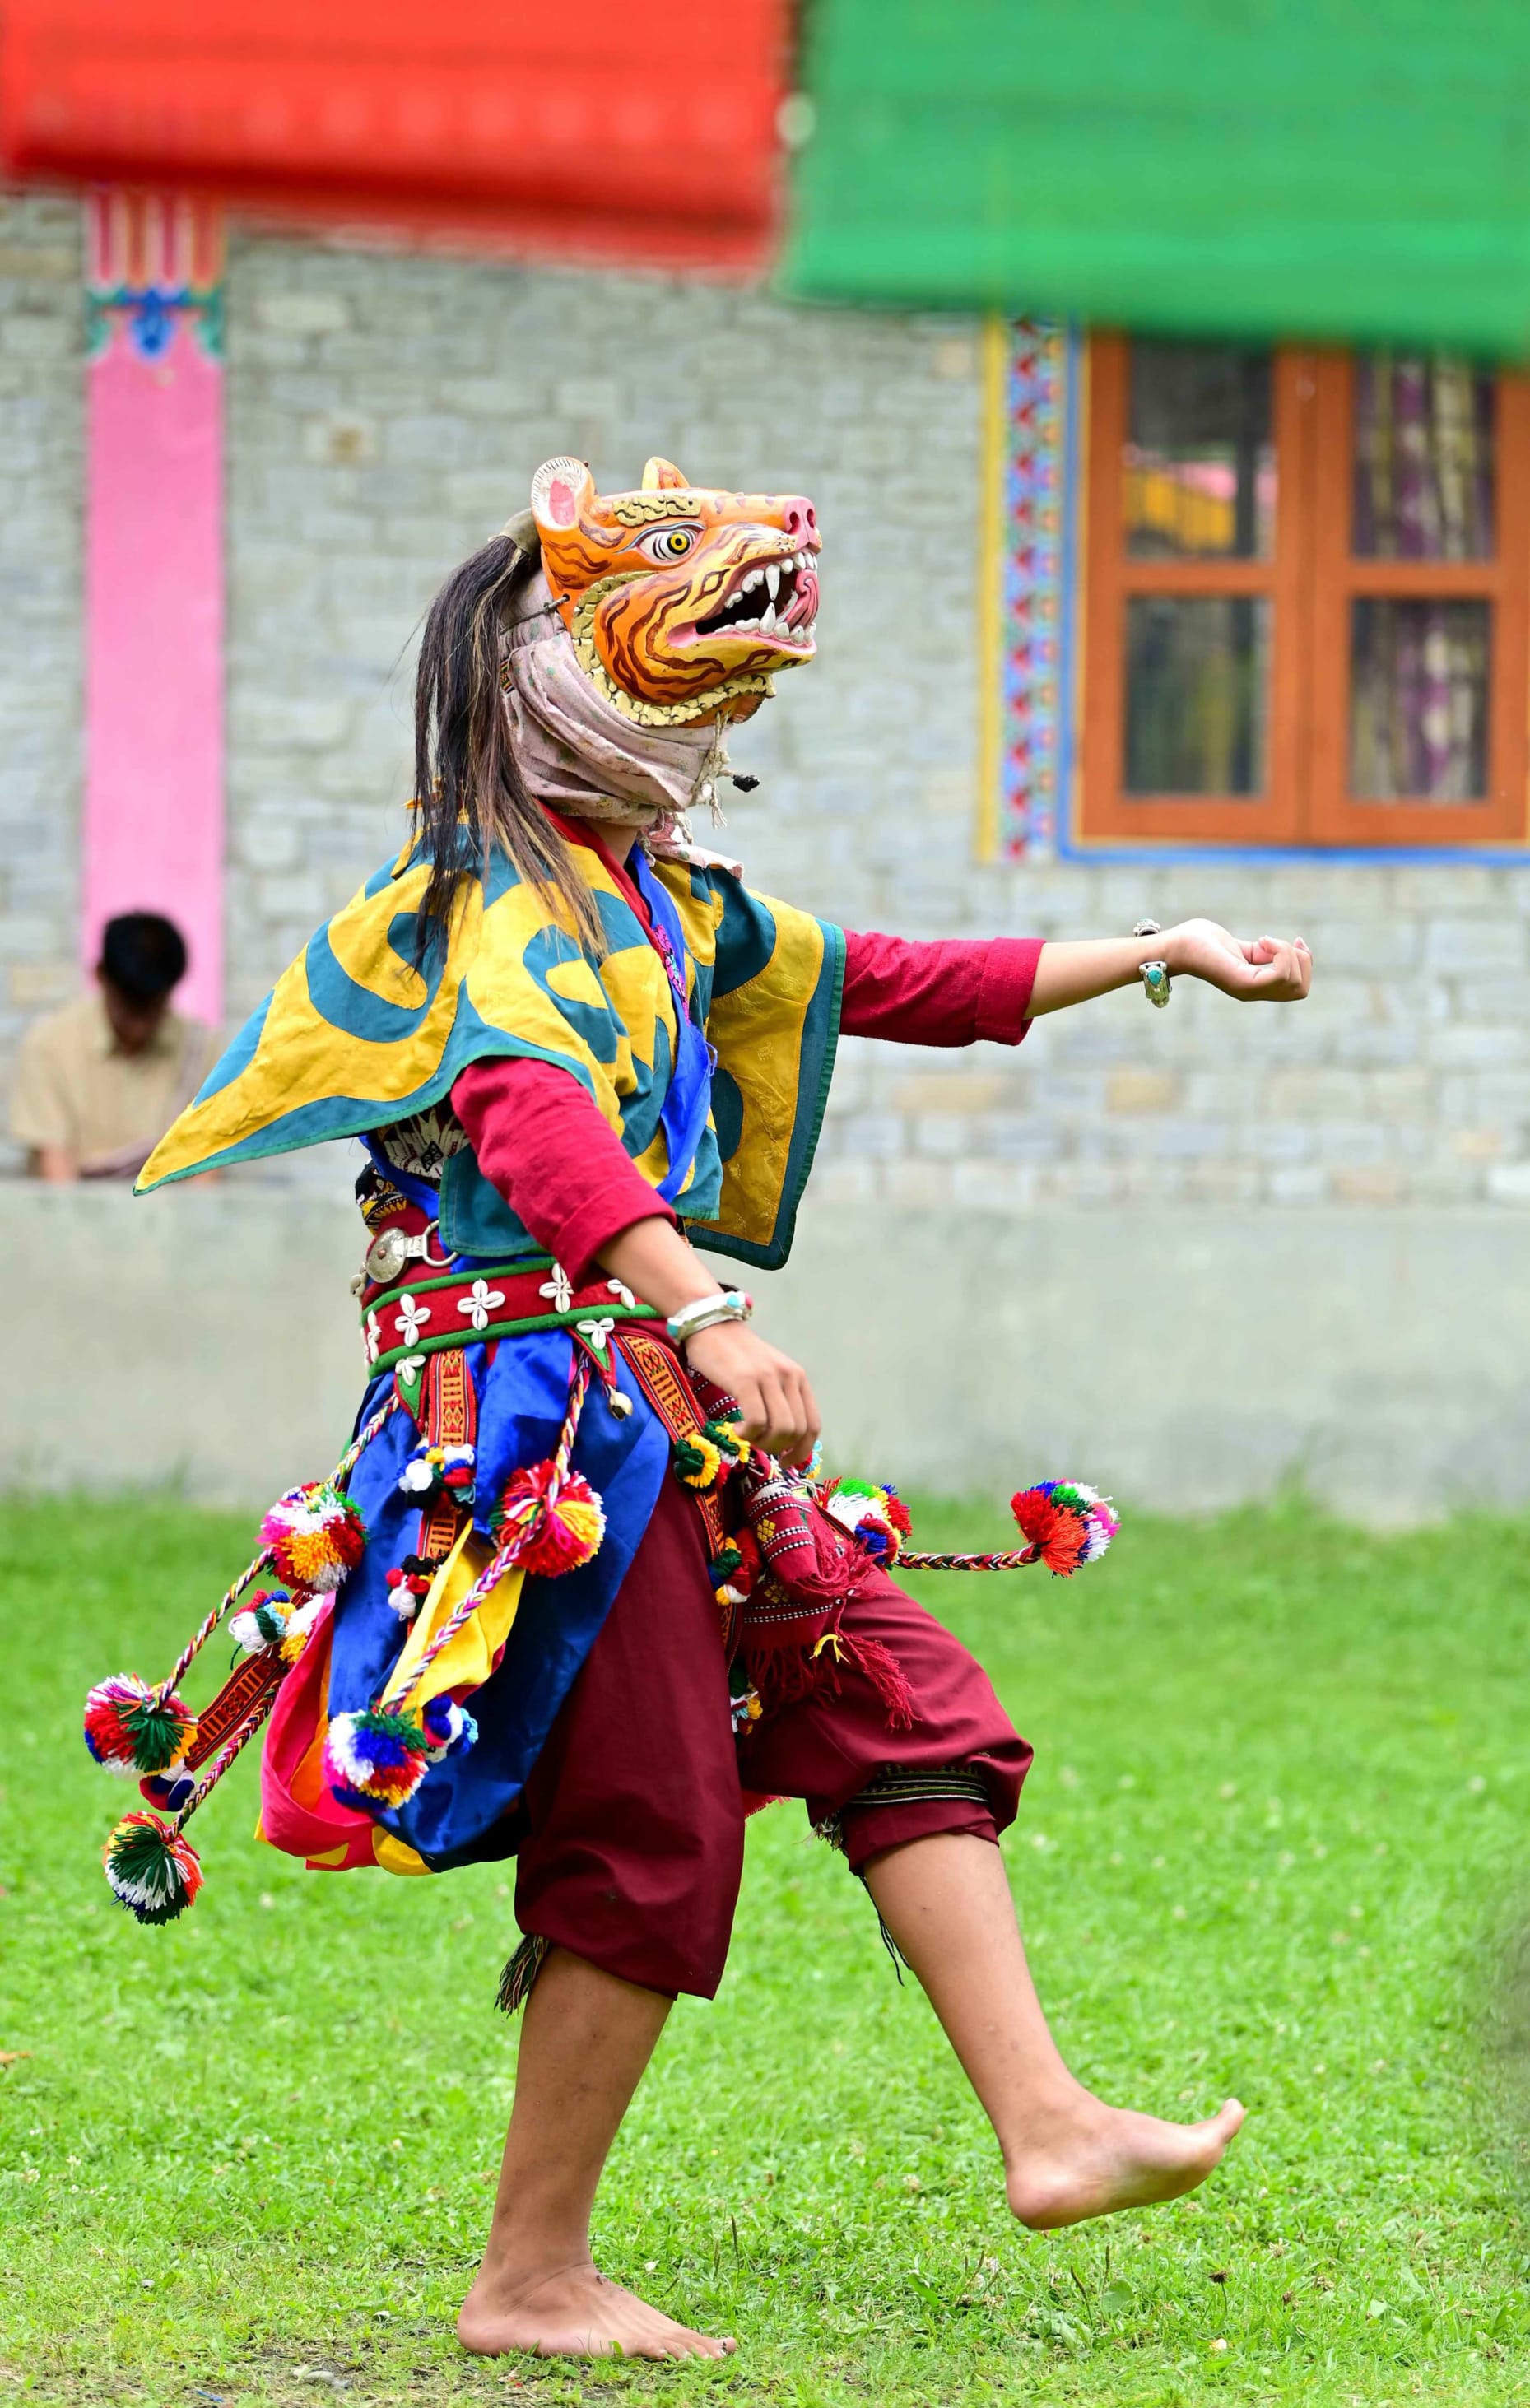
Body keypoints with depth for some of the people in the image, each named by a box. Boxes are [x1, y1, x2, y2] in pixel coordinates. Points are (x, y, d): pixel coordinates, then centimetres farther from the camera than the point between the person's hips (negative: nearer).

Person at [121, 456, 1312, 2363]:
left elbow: (883, 985, 29)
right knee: (649, 1829, -7)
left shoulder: (660, 902, 17)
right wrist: (703, 1312, -46)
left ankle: (1046, 2126, 1)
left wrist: (1160, 959, 28)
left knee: (902, 1704, 4)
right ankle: (532, 2283, 1)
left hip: (668, 1418, 10)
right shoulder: (505, 898, -13)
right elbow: (525, 1109, -33)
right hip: (556, 1407, -10)